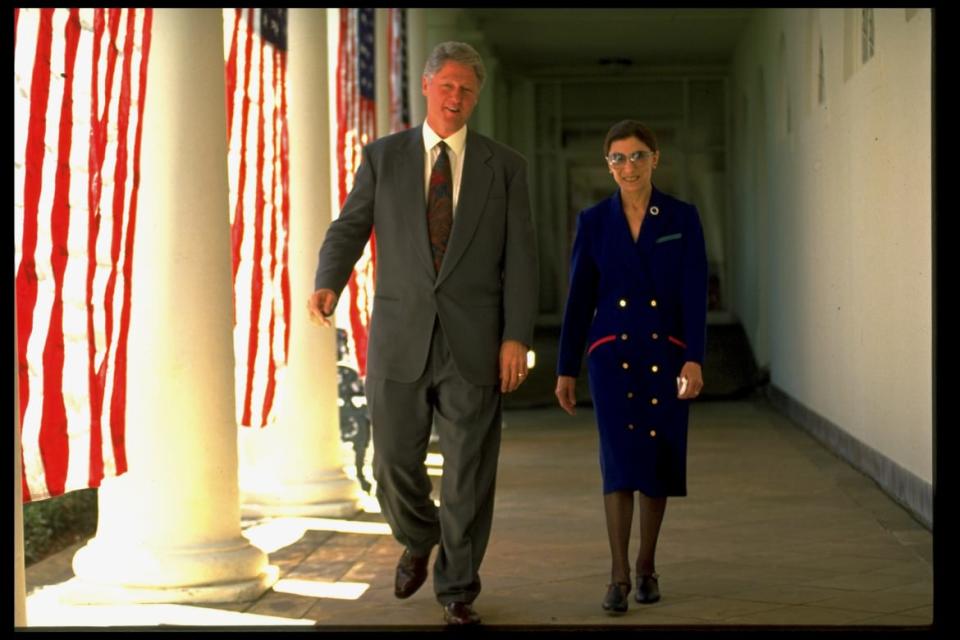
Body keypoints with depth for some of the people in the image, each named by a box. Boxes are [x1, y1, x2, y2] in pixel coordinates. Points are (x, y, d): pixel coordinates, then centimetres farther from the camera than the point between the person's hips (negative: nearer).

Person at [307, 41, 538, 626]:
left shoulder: (505, 166, 5)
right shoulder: (383, 157, 7)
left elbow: (520, 258, 2)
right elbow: (350, 227, 0)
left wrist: (518, 338, -7)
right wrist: (328, 284, -20)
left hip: (474, 342, 0)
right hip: (399, 337, 1)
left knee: (469, 474, 3)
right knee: (395, 463, 5)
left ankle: (458, 591, 18)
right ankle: (419, 542, 36)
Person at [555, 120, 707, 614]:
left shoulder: (683, 218, 1)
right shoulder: (593, 221, 2)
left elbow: (694, 294, -5)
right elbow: (579, 299, 5)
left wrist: (694, 359, -15)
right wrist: (566, 369, 4)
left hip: (666, 355, 1)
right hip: (613, 354, -1)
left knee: (656, 462, 8)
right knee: (621, 458, -13)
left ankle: (646, 566, 24)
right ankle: (619, 575, -10)